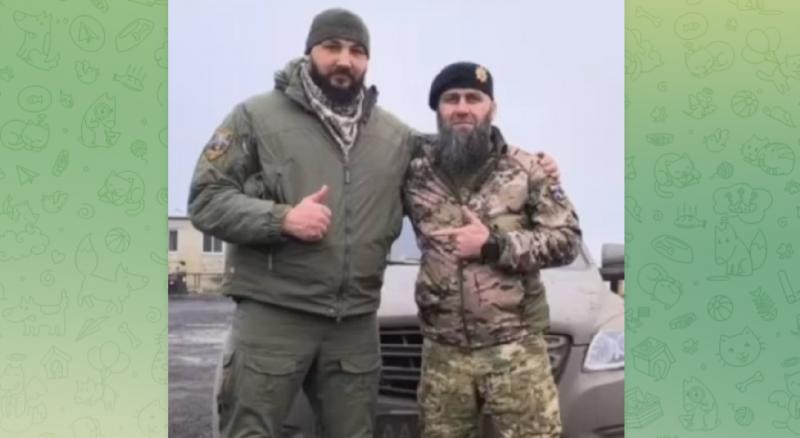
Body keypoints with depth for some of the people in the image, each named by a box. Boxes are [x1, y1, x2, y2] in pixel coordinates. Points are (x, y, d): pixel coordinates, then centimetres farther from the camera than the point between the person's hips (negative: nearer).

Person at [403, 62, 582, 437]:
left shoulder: (525, 168, 1)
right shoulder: (416, 169, 3)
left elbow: (567, 240, -2)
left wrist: (494, 245, -12)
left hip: (515, 348, -1)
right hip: (442, 352, 2)